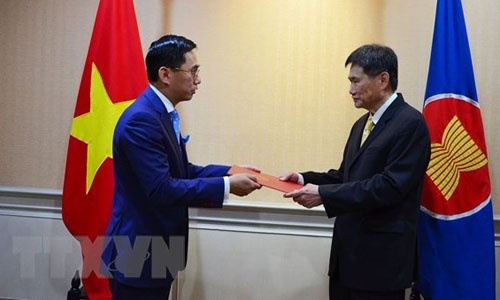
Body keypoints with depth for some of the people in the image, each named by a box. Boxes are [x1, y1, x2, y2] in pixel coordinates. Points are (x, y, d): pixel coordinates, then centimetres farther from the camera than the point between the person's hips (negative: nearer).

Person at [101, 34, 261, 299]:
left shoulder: (162, 113, 9)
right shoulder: (141, 119, -23)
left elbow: (180, 171, 14)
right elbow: (161, 189, -27)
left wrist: (230, 172, 3)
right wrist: (227, 185, -21)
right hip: (137, 256, -10)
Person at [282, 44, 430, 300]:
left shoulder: (410, 123, -14)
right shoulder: (362, 124, 15)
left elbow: (391, 185, -22)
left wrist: (324, 194, -23)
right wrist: (305, 179, 1)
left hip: (381, 255, -8)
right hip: (348, 250, 8)